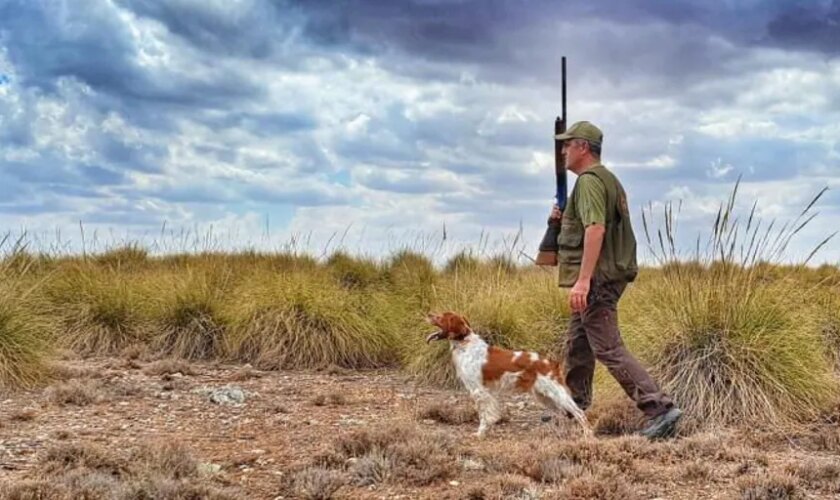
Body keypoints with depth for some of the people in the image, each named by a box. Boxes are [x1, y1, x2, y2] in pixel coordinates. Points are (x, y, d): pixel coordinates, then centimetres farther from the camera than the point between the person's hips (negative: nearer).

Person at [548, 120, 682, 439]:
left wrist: (583, 280, -33)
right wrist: (564, 219, 14)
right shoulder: (608, 179, 19)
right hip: (609, 276, 11)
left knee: (609, 350, -12)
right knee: (577, 344, 20)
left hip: (597, 279, -11)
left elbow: (595, 229, -27)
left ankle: (660, 409, -17)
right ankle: (573, 406, 31)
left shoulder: (589, 181, -14)